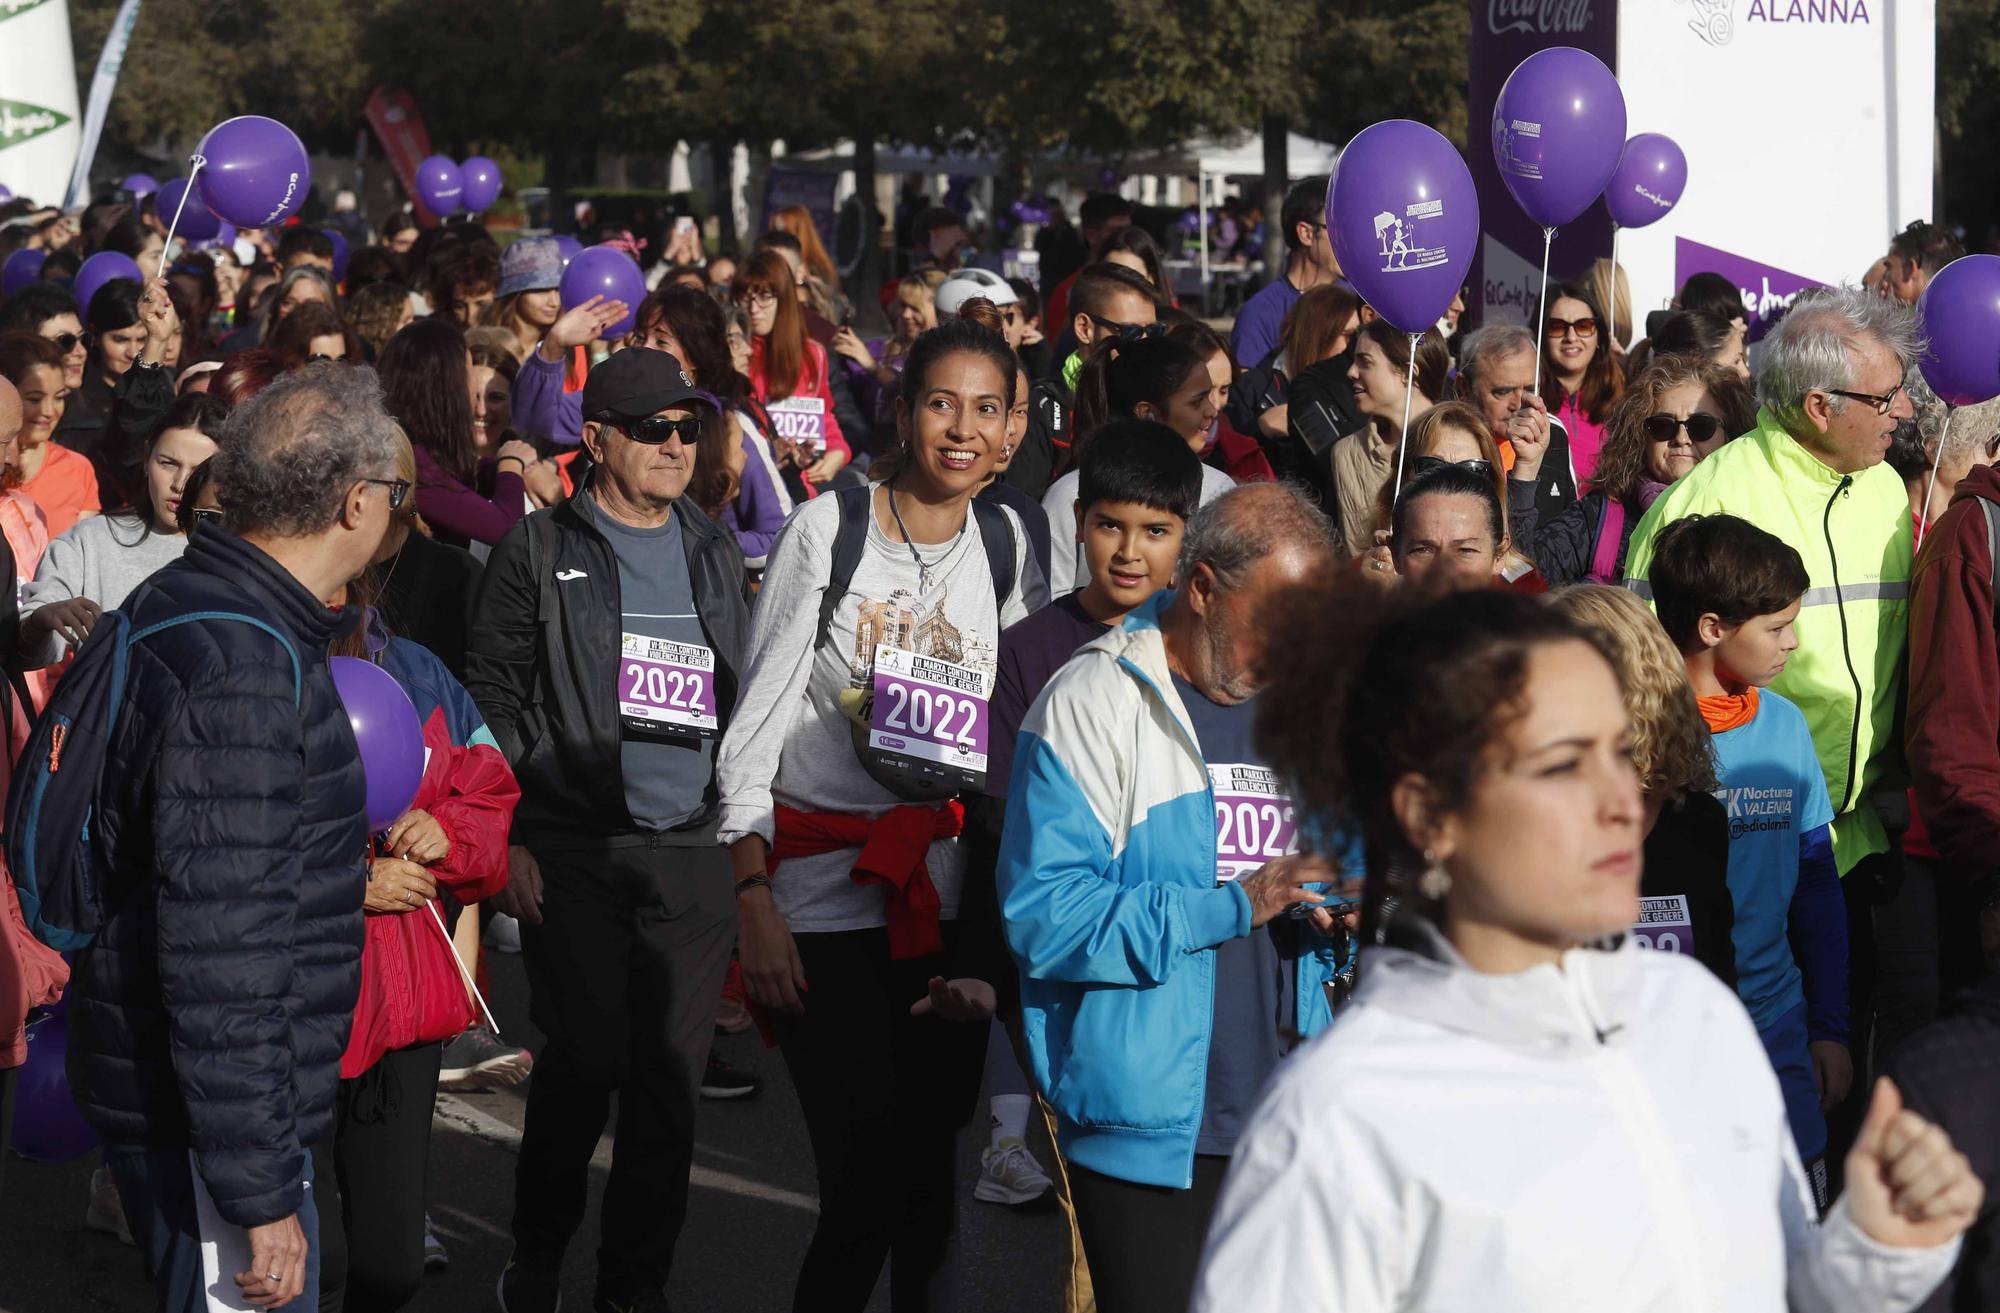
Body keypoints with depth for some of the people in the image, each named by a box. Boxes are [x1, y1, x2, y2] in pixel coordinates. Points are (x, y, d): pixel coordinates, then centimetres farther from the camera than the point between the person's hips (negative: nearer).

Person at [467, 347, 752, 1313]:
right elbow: (490, 696, -1)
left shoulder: (715, 555, 17)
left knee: (671, 1077, 3)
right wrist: (506, 837, -8)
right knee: (585, 1062, -7)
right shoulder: (541, 551, 2)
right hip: (573, 856, -4)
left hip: (695, 857, 4)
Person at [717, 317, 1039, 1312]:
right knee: (866, 1175, -8)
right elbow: (755, 725, -4)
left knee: (929, 1167, 5)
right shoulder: (827, 532, -5)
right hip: (823, 890, -4)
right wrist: (753, 903, -12)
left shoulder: (1007, 546, 6)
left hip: (947, 891, 4)